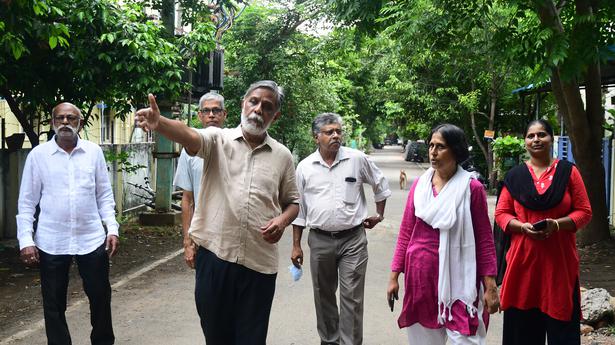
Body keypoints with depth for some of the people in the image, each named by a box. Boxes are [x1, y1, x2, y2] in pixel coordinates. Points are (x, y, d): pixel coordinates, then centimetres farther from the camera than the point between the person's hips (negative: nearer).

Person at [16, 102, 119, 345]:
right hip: (51, 243, -1)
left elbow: (104, 195, 7)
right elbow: (27, 202, 2)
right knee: (54, 304, 7)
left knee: (100, 296, 11)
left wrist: (112, 229, -2)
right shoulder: (38, 155, 0)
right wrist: (26, 240, -5)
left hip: (92, 240, 1)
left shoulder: (94, 152, 3)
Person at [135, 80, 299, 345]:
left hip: (259, 262, 1)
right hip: (214, 255, -1)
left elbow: (293, 202, 16)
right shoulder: (218, 139, 0)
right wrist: (158, 123, -43)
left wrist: (282, 220, -7)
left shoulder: (282, 155, 7)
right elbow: (189, 136, -21)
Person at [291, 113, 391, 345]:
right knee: (323, 296, 13)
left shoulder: (357, 159, -3)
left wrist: (379, 214, 17)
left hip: (353, 240, -2)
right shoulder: (305, 167, 1)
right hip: (320, 240, 2)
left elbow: (380, 185, 14)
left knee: (352, 297, -3)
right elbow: (298, 208, 7)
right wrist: (296, 245, 6)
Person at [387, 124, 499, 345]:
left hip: (457, 278, -4)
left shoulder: (472, 188, -6)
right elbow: (405, 233, 7)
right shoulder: (419, 185, 4)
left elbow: (484, 240, -5)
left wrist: (490, 285, -8)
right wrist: (394, 275, 6)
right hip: (420, 276, 4)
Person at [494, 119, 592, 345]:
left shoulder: (568, 172, 4)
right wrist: (523, 227, -12)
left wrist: (557, 224, -15)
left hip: (560, 260, -1)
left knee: (561, 325, 0)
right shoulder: (514, 176, 7)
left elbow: (584, 212, 2)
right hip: (523, 259, 1)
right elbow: (501, 213, 7)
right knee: (523, 324, 4)